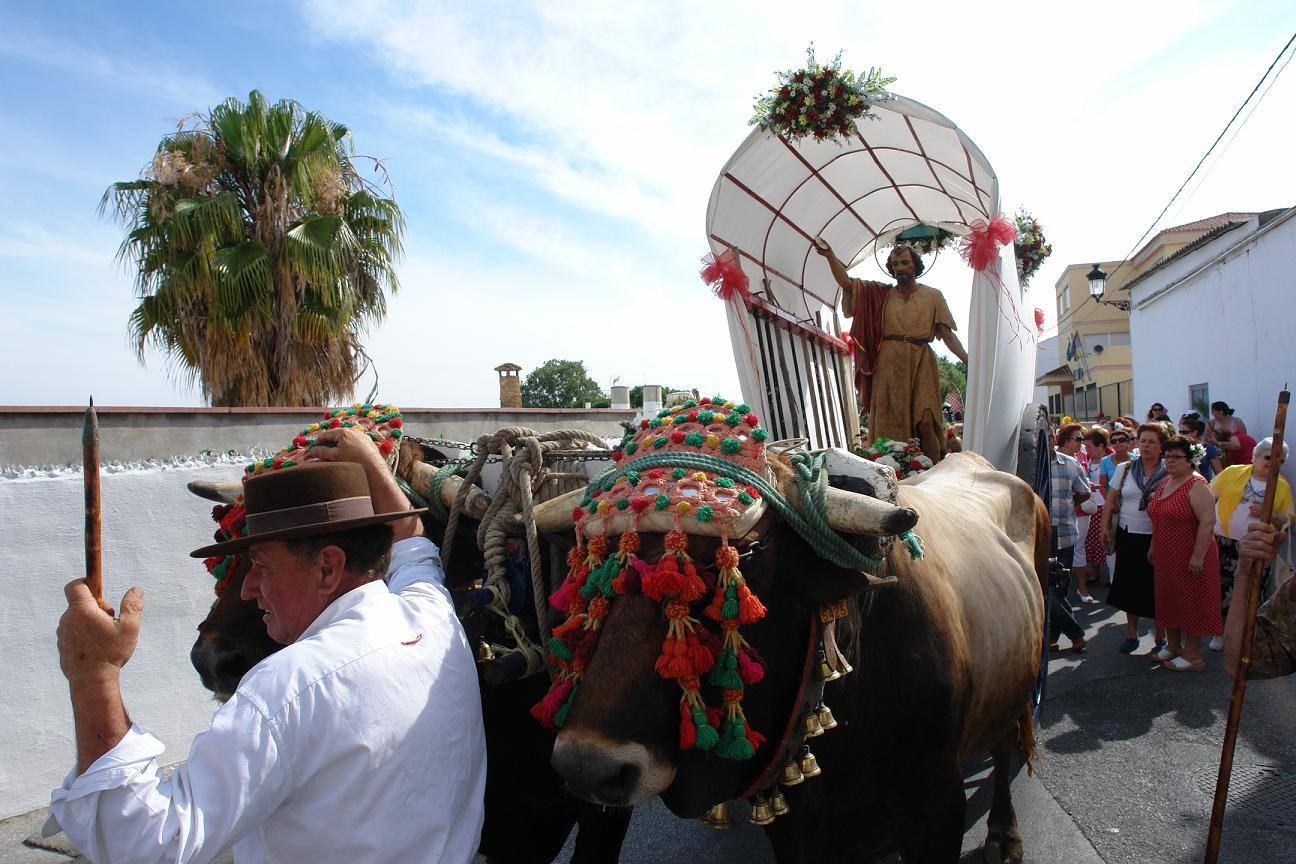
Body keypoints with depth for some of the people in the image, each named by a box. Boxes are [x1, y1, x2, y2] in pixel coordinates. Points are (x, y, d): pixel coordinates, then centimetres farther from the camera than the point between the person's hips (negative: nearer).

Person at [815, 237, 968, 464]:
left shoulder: (932, 296, 9)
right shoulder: (881, 294, 13)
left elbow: (947, 334, 4)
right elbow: (847, 283, 5)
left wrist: (967, 360, -7)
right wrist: (830, 256, -7)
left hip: (921, 364, -2)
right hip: (889, 366, 2)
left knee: (925, 422, -13)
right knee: (890, 425, 0)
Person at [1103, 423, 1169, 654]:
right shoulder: (1124, 470, 4)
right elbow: (1110, 500, 8)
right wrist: (1105, 526, 2)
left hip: (1156, 538, -3)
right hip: (1127, 536, 3)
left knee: (1156, 589, 4)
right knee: (1129, 586, 11)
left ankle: (1161, 637, 20)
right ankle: (1131, 634, 25)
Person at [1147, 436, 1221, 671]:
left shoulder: (1196, 485, -15)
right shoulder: (1165, 483, 12)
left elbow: (1208, 522, -22)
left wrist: (1198, 556, -24)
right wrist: (1153, 547, 20)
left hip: (1189, 559, -8)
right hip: (1166, 557, 8)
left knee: (1191, 603, 1)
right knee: (1169, 601, 15)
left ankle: (1193, 656, 10)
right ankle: (1173, 646, 28)